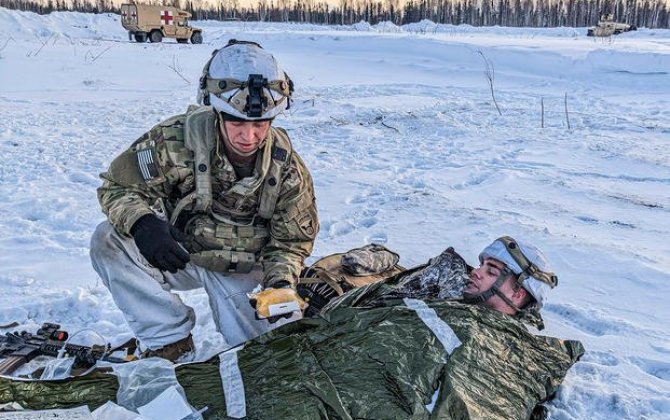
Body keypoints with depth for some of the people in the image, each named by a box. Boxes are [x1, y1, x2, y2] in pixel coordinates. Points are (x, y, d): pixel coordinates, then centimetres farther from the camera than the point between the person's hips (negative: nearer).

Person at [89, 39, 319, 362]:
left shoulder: (288, 169, -15)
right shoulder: (176, 140, -22)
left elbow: (290, 243, -6)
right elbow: (118, 185, -14)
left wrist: (280, 282, -28)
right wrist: (142, 223, -37)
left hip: (243, 271, 0)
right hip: (178, 254, 0)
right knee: (109, 242, -27)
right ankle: (170, 340, -12)